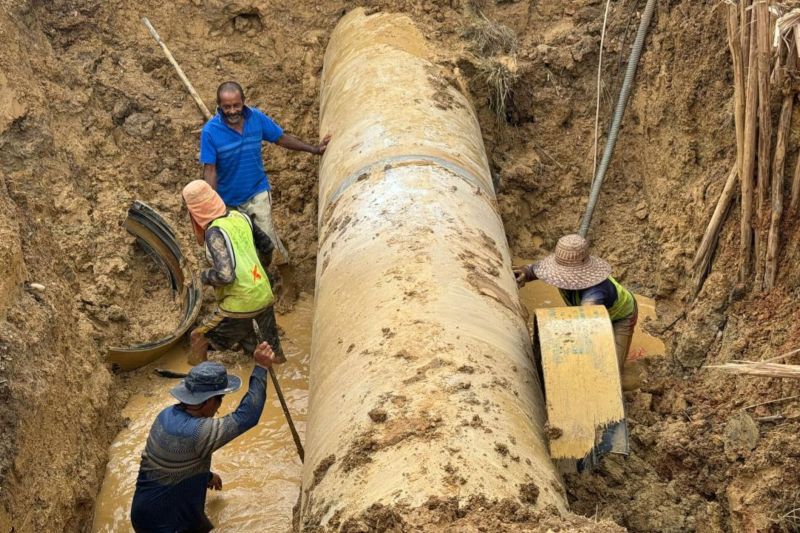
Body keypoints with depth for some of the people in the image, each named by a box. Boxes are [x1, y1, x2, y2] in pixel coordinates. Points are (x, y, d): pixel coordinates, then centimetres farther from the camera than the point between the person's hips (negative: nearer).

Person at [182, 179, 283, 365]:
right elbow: (267, 246, 16)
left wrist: (205, 276, -6)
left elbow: (225, 275, -26)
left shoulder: (214, 232, -18)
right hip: (265, 296, 7)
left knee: (199, 339, 8)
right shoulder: (240, 217, 3)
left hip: (239, 305, -7)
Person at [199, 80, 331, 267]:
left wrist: (314, 149, -1)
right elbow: (210, 170, -19)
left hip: (257, 193, 1)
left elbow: (281, 138, 1)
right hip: (229, 199, -1)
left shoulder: (257, 118, -14)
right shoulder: (210, 131, -22)